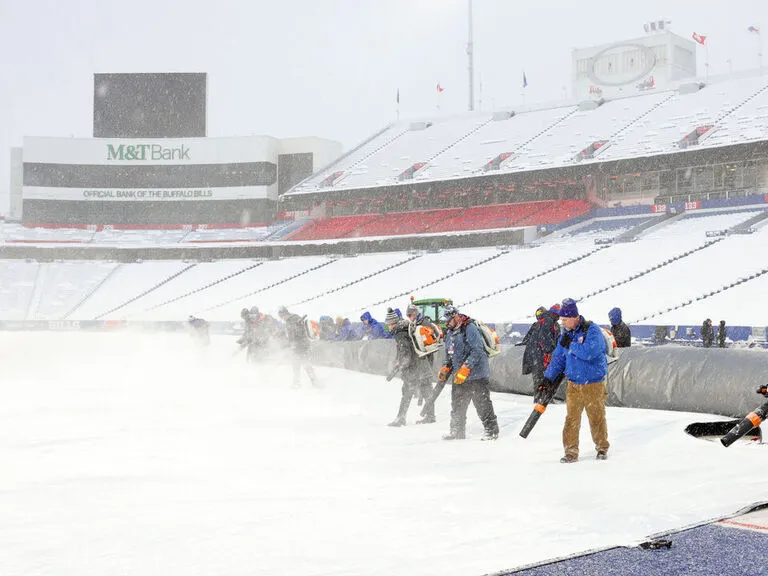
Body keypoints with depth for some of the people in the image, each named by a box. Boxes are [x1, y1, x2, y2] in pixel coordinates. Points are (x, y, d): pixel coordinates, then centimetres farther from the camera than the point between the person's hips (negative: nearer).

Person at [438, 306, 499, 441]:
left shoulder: (470, 329, -14)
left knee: (482, 403, -5)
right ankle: (457, 432, 21)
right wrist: (446, 369, 11)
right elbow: (450, 355, 26)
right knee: (457, 405, 11)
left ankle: (492, 430, 4)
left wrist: (465, 369, -25)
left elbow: (477, 351, -21)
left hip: (476, 375, -8)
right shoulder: (450, 333, 14)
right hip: (459, 377, 9)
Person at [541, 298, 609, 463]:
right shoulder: (566, 335, 9)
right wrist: (548, 378, 9)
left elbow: (589, 352, -26)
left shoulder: (592, 330, -11)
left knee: (597, 417, 6)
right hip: (573, 384, 5)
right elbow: (558, 358, 15)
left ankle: (602, 448, 24)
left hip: (594, 384, -5)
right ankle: (571, 452, 6)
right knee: (571, 418, 0)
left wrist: (570, 345, -17)